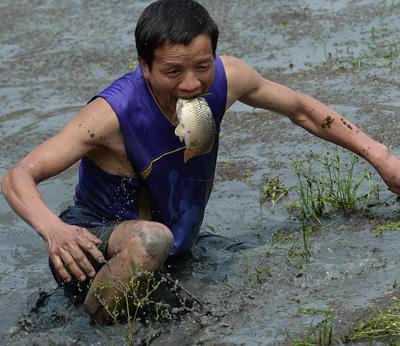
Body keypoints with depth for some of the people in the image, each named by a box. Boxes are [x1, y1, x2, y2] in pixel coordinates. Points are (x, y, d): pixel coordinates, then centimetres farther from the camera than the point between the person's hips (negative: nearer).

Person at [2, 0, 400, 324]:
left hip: (173, 253, 8)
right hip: (93, 247, -8)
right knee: (151, 238, -37)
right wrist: (52, 228, -53)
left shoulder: (225, 78, -13)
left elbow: (301, 109, 6)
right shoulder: (113, 113, -29)